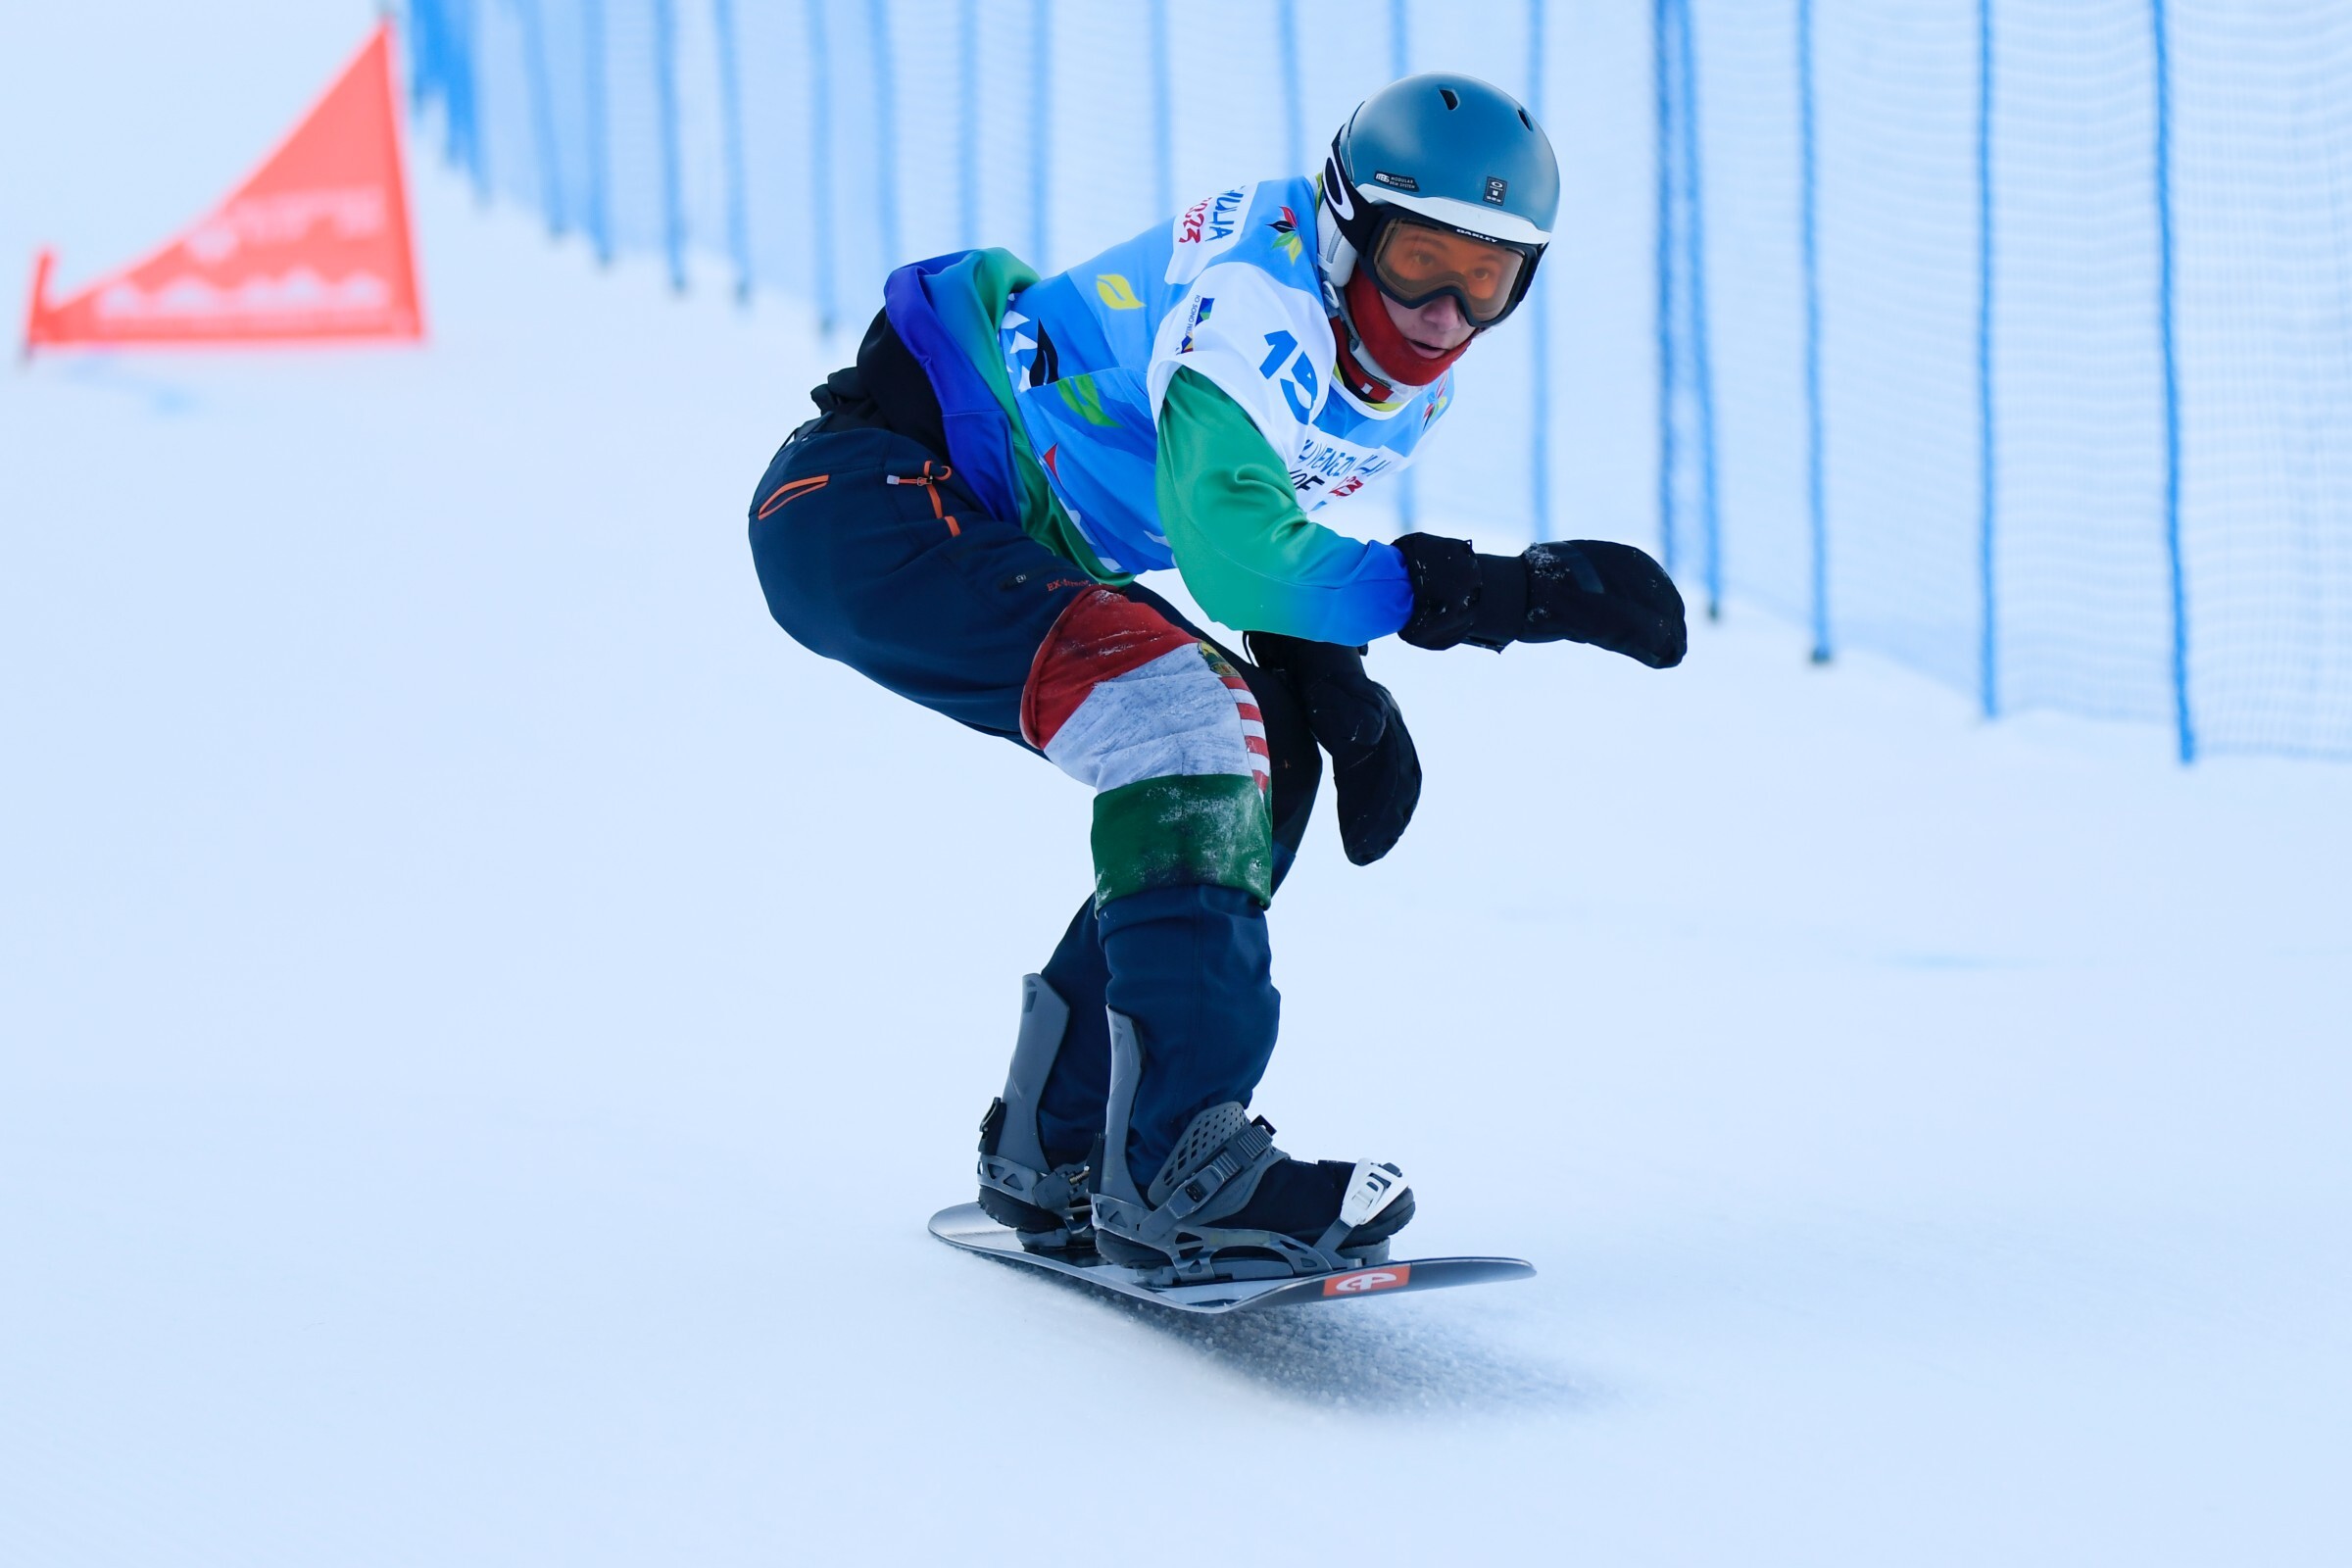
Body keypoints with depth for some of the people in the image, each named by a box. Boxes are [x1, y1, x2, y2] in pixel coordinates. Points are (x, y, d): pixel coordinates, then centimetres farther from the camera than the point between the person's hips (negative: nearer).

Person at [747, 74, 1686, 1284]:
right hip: (871, 494, -10)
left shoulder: (1410, 384, 3)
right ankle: (1177, 1168, -32)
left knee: (1257, 747, 6)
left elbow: (1279, 521, 18)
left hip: (1007, 537, 10)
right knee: (1182, 716, -27)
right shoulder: (1257, 300, -26)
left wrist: (1334, 682, -2)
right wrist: (1502, 594, -39)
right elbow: (1232, 548, -36)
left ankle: (1054, 1145, 11)